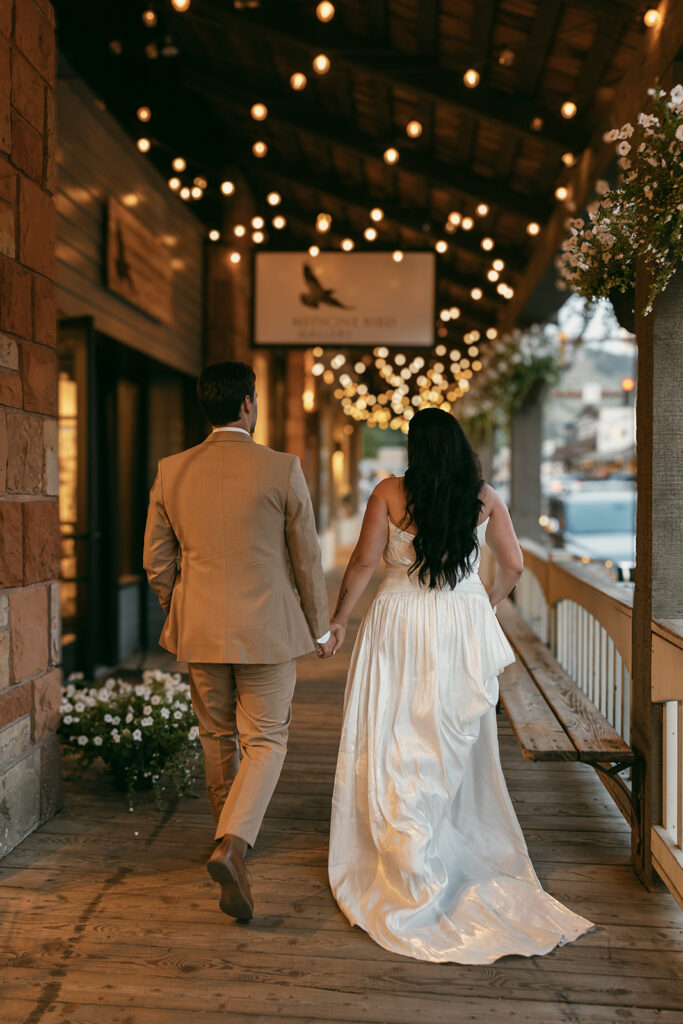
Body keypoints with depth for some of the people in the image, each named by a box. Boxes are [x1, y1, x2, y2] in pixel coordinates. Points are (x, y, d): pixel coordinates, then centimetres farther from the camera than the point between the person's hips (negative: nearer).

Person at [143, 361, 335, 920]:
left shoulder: (172, 471, -2)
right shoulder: (282, 469, -11)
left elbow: (156, 560, 4)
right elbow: (306, 559, -5)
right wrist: (321, 627, 9)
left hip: (200, 629, 4)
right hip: (267, 631, -3)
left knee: (218, 738, 20)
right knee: (265, 742, 8)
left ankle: (231, 832, 38)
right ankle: (232, 845, -11)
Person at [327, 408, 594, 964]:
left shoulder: (391, 492, -7)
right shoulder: (484, 496, 1)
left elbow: (364, 562, -8)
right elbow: (513, 565, 5)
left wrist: (339, 617, 4)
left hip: (401, 626, -3)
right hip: (465, 627, 3)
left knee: (398, 747, 6)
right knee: (455, 743, 16)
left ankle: (412, 871, 8)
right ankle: (457, 848, 32)